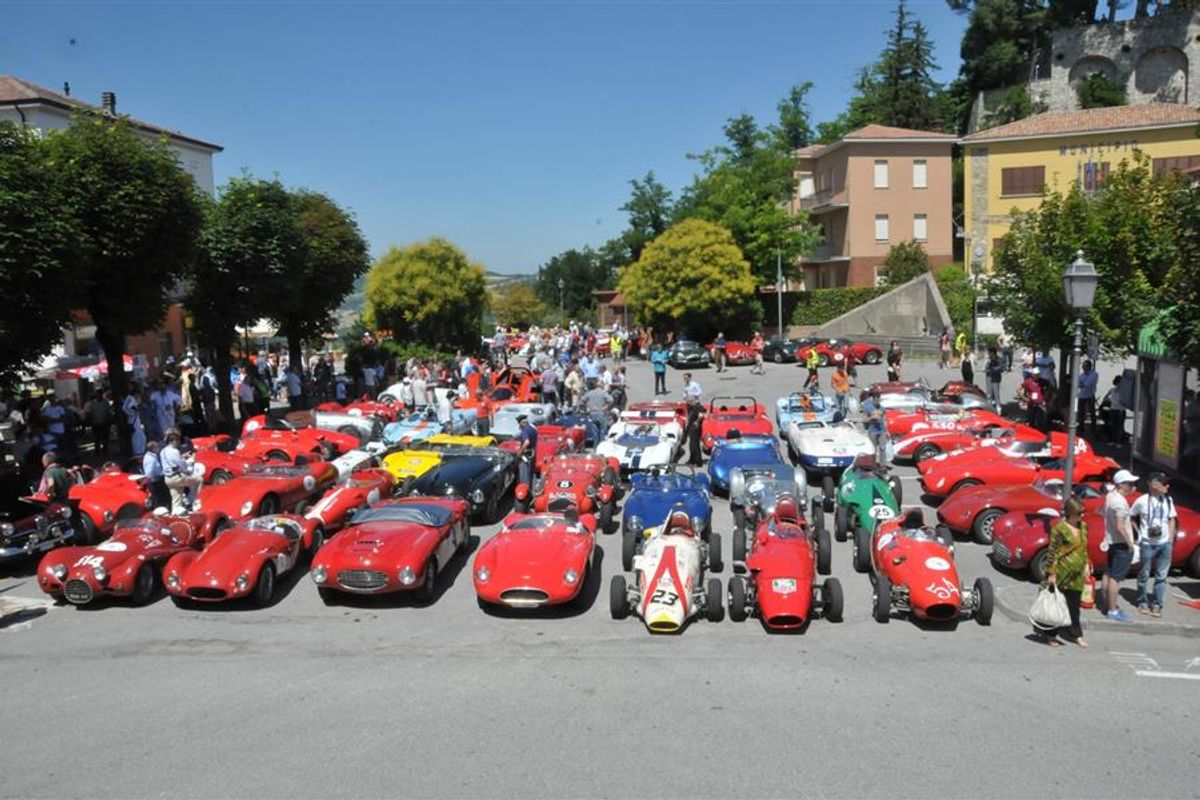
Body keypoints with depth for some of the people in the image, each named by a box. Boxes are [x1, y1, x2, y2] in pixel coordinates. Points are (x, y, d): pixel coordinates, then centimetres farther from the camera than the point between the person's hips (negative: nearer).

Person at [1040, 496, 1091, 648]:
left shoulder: (1083, 527, 6)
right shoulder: (1059, 529, -15)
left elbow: (1084, 549, 19)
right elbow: (1052, 552, -14)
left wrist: (1086, 565, 12)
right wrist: (1051, 574, -15)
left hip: (1077, 575, 6)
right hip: (1061, 574, -6)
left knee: (1074, 606, 14)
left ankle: (1076, 635, 24)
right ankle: (1051, 634, 17)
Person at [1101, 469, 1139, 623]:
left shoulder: (1110, 496, 5)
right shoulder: (1120, 501, -23)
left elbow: (1102, 512, 20)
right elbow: (1120, 526, -25)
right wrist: (1130, 544, -17)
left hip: (1111, 541, 10)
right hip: (1122, 543, -10)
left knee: (1109, 573, 16)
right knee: (1116, 577, -5)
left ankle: (1107, 605, 26)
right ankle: (1112, 611, -2)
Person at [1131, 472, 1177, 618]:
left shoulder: (1168, 500, 5)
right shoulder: (1142, 501, -8)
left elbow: (1172, 519, 13)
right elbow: (1131, 518, 2)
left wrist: (1171, 539, 7)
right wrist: (1137, 535, 0)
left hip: (1164, 544, 4)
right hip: (1147, 544, -3)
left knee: (1161, 576, 5)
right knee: (1144, 575, 7)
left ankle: (1157, 605, 13)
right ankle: (1143, 603, 21)